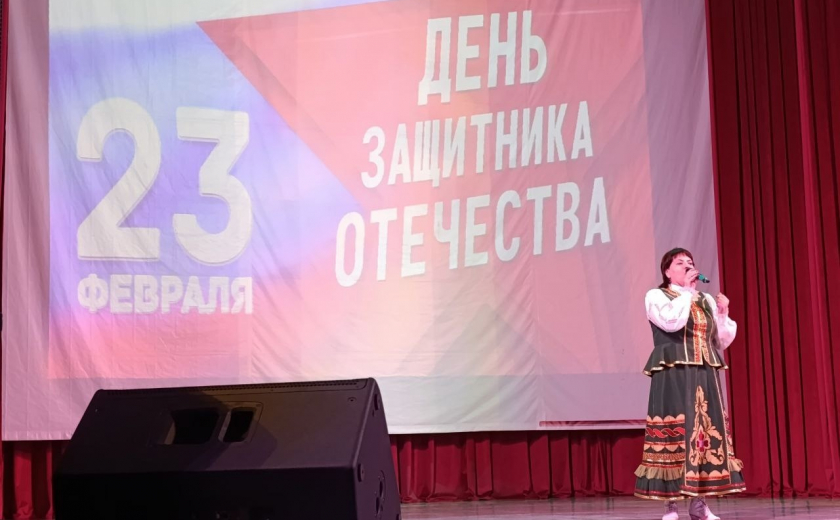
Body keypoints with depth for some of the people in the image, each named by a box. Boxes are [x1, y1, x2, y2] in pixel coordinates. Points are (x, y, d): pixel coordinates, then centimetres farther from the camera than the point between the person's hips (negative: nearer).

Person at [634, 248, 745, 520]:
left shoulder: (707, 301, 18)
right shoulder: (656, 296, 3)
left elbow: (723, 342, 16)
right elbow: (672, 322, -17)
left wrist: (724, 314, 1)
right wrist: (686, 290, -8)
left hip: (705, 376, 5)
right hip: (673, 375, -5)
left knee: (706, 432, 2)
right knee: (674, 433, -8)